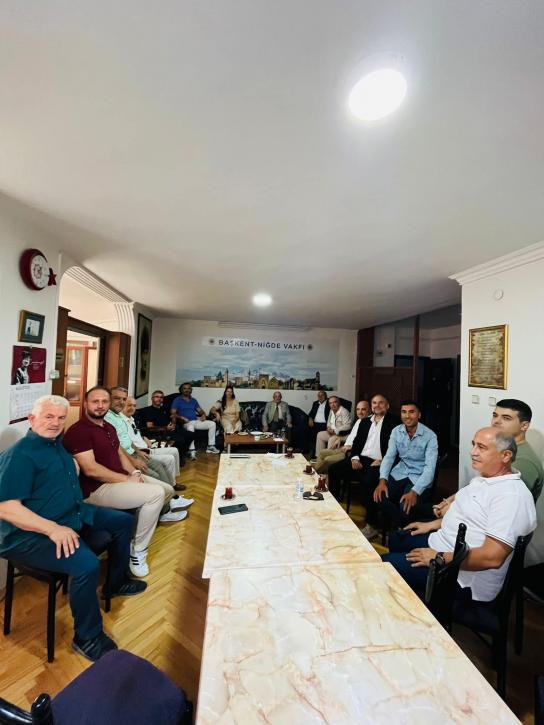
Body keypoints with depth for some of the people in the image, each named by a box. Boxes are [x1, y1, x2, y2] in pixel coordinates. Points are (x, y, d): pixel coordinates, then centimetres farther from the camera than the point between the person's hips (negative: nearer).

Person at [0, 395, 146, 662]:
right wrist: (53, 529, -30)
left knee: (123, 521, 14)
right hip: (32, 533, -9)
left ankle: (118, 582, 35)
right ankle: (87, 638, -3)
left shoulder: (56, 443, 10)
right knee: (87, 565, -31)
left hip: (75, 513, 10)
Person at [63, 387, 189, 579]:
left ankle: (161, 513, 48)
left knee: (168, 490, 13)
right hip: (97, 489, -9)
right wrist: (127, 479, -20)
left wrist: (134, 472, -1)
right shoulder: (78, 431, -18)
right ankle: (137, 552, -10)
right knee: (156, 493, -27)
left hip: (121, 479, 9)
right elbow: (90, 469, -24)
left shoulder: (109, 427, 13)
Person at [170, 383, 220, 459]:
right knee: (190, 427, -41)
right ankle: (192, 451, -42)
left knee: (212, 423, -12)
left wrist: (203, 415, -1)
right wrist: (181, 417, -20)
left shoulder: (194, 400, 21)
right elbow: (172, 413, -4)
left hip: (196, 421, 6)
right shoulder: (177, 400, 5)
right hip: (186, 423, -5)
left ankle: (210, 446, -8)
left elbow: (200, 410, 21)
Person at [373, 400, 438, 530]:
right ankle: (398, 526, 8)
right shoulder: (396, 431, -1)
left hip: (420, 477, -4)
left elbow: (430, 467, -20)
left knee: (406, 507, -27)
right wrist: (382, 480, -20)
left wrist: (415, 491, -32)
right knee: (379, 497, -19)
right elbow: (389, 457, -3)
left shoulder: (430, 436, -14)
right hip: (400, 473, 4)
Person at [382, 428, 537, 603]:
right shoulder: (483, 479, 6)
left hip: (464, 577, -10)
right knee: (396, 539, 21)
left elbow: (492, 557, -31)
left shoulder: (513, 496, -26)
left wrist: (439, 558, -24)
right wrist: (432, 524, 13)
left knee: (384, 565, -13)